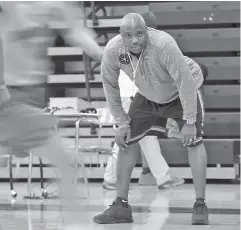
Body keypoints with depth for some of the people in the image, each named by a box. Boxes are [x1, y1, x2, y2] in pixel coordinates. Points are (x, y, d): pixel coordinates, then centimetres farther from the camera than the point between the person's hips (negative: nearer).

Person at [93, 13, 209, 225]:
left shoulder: (164, 44, -39)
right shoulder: (112, 50, -26)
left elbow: (185, 81, -31)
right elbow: (110, 85, -9)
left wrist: (189, 122, -28)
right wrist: (122, 123, -9)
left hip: (183, 92, -4)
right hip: (147, 96, 4)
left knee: (193, 141, -18)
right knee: (126, 140, -4)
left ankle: (200, 206, -10)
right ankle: (121, 206, 4)